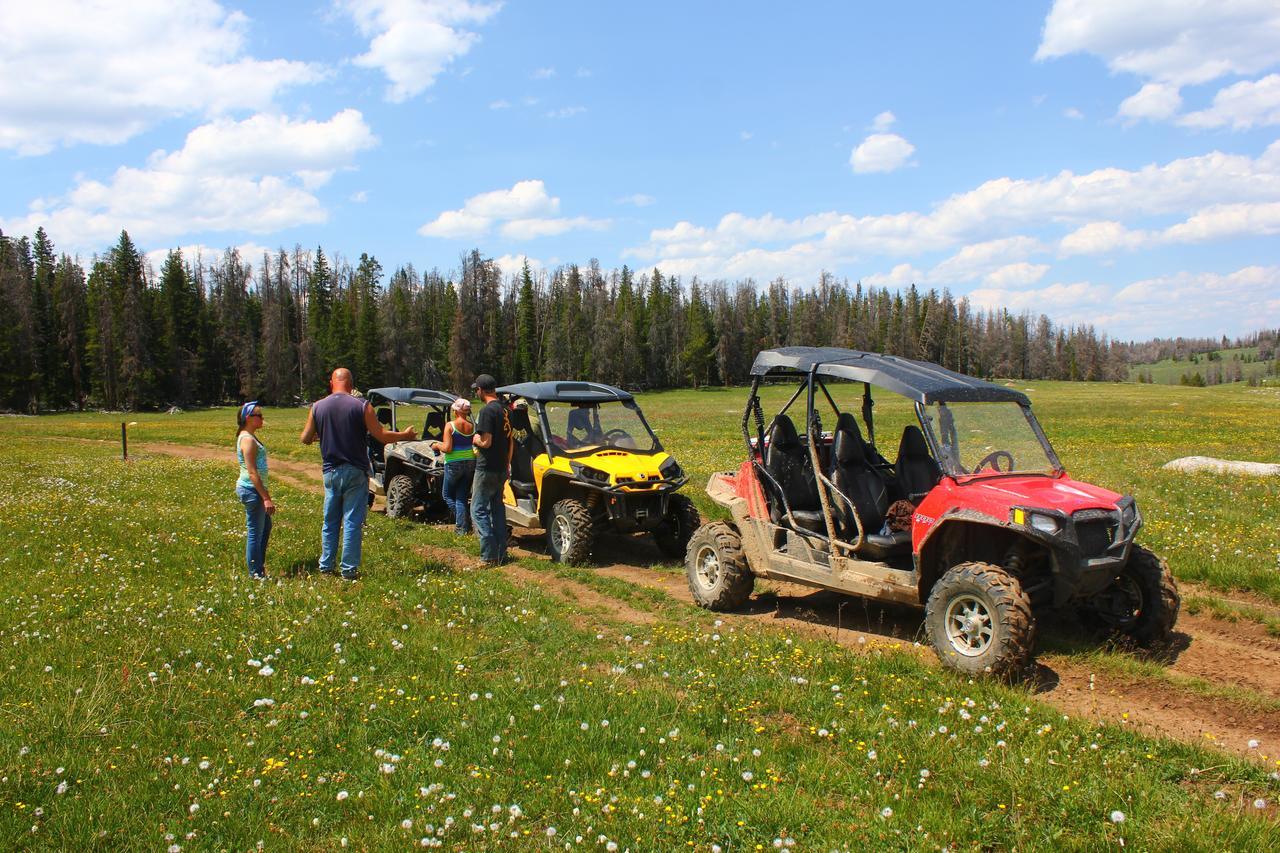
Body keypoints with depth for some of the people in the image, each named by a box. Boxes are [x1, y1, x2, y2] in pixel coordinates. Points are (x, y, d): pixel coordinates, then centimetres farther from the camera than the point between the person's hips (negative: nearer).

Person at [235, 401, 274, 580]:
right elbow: (252, 472, -22)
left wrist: (265, 494, 24)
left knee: (266, 526, 20)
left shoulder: (250, 437, 14)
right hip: (251, 489, -11)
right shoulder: (248, 440, -17)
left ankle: (259, 565, 31)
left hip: (254, 488, 11)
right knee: (255, 532, -2)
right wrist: (266, 498, -22)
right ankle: (256, 574, 7)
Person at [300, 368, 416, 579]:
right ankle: (349, 569, 2)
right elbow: (381, 436, -10)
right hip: (355, 472, -3)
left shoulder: (317, 407, 1)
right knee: (353, 521, 1)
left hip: (331, 471, 3)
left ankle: (326, 566, 20)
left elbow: (305, 439, 7)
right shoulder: (362, 406, -9)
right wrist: (405, 435, 6)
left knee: (330, 521, 15)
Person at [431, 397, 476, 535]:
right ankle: (463, 527, 11)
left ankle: (463, 524, 0)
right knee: (462, 497, 14)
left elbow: (447, 448, -16)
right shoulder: (472, 426, 0)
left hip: (454, 464, -4)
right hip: (470, 463, 4)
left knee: (448, 495, 13)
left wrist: (437, 445, 3)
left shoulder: (450, 425, -12)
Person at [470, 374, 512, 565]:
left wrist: (475, 440, -2)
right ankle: (501, 554, 16)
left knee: (478, 509, -2)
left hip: (487, 469, -8)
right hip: (502, 468, 8)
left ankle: (489, 556, -7)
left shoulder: (487, 411, -17)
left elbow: (486, 442, -23)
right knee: (498, 508, 14)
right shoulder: (505, 410, 10)